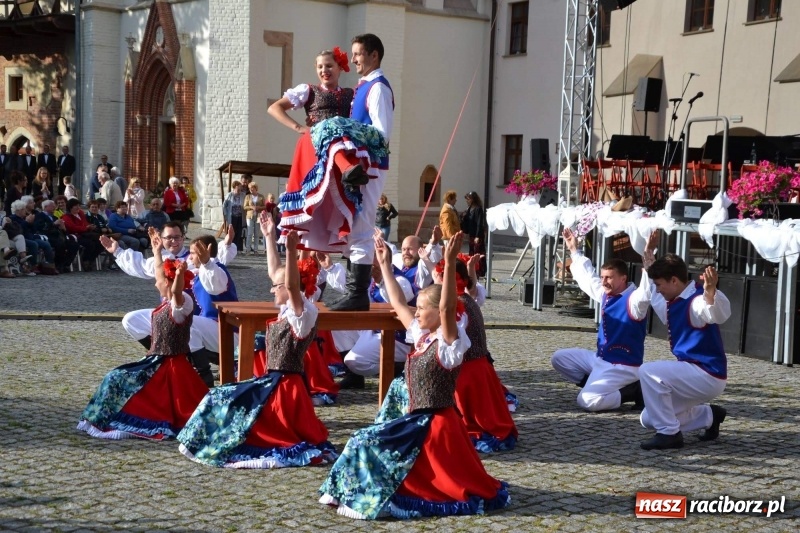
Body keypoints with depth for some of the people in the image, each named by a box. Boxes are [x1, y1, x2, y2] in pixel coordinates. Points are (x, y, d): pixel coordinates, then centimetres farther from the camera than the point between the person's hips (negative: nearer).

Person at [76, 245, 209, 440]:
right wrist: (157, 252, 36)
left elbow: (177, 291, -43)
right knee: (118, 378, 11)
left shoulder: (182, 302, -17)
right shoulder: (169, 301, 9)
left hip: (170, 366, -10)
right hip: (158, 362, 10)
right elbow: (161, 272, 25)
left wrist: (180, 274, -62)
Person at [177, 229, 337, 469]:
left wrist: (291, 251, -45)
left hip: (285, 387, -9)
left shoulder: (304, 313, -15)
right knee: (223, 399, 11)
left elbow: (292, 286, -34)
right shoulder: (287, 311, 9)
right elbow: (277, 273, 16)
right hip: (273, 381, 9)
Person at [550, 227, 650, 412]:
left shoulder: (633, 300, -20)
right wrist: (574, 251, 26)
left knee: (588, 401, -24)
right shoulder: (606, 294, 5)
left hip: (622, 366, -9)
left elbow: (647, 292, -43)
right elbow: (588, 276, 22)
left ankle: (634, 391, -4)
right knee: (559, 358, 11)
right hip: (600, 358, 9)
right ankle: (598, 384, 10)